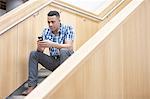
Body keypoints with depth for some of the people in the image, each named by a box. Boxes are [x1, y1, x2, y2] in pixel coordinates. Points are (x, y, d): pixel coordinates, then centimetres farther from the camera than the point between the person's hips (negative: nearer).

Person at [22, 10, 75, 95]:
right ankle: (32, 85, -11)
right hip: (53, 61, 4)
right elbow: (41, 51, -3)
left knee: (63, 51, -35)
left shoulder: (68, 29, -11)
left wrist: (52, 44, -38)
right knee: (33, 54, -11)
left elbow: (69, 47, -25)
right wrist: (39, 47, -28)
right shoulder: (46, 31, 1)